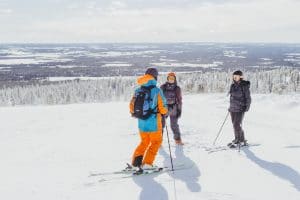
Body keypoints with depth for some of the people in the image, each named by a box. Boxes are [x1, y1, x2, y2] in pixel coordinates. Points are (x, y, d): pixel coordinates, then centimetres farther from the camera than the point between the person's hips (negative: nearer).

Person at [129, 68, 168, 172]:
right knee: (156, 142, 15)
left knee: (144, 142, 23)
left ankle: (136, 161, 14)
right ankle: (147, 163, 9)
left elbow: (132, 106, 4)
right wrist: (165, 113, 10)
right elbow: (163, 107, -12)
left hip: (141, 122, 5)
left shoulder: (138, 91, 0)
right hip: (153, 123, -5)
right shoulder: (157, 91, -13)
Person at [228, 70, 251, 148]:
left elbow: (248, 98, -6)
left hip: (240, 109, -7)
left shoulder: (244, 86, -8)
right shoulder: (233, 85, 10)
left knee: (237, 125, -9)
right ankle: (242, 140, 20)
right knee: (235, 125, 9)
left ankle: (236, 140, 2)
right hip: (233, 109, 7)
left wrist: (247, 107, -14)